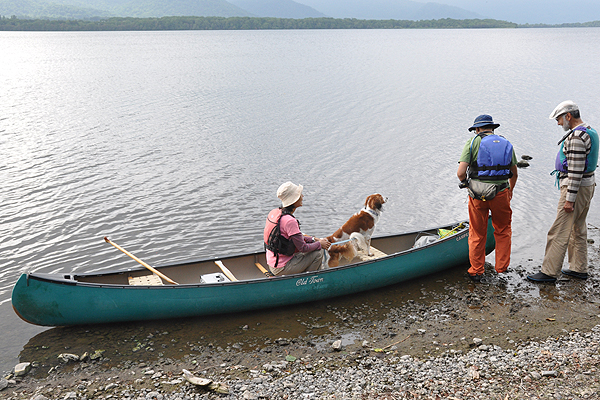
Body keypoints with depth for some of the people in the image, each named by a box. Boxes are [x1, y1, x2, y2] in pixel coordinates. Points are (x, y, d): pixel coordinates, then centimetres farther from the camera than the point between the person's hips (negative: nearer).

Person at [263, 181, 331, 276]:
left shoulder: (274, 212, 3)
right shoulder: (289, 221, -26)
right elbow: (303, 248, -18)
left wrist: (313, 239, 11)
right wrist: (320, 244, -2)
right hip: (281, 268, -9)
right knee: (318, 253, -5)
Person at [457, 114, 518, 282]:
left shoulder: (473, 143, -2)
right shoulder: (506, 144, 10)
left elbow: (460, 173, -11)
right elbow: (514, 174, 16)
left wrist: (467, 183, 10)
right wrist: (510, 191, 34)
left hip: (478, 195, -2)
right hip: (501, 192, 2)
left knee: (477, 234, 12)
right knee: (503, 231, 20)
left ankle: (476, 272, 20)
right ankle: (502, 269, 25)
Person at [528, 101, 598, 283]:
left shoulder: (576, 136, -20)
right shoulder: (589, 131, 13)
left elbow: (576, 171, -24)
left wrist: (569, 199, -23)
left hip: (576, 187, -11)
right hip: (587, 185, 11)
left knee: (560, 231, -6)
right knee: (578, 228, 17)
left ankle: (549, 271, 0)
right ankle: (579, 269, 26)